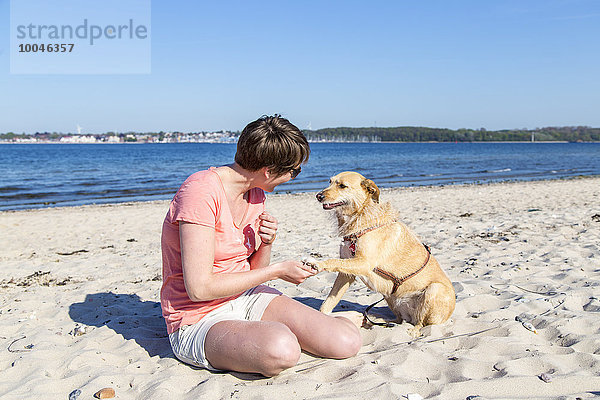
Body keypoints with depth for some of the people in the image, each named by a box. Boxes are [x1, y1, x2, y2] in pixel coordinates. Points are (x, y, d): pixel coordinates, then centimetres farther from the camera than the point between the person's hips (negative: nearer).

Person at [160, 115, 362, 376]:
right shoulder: (201, 191, -21)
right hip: (198, 321, -6)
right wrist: (277, 271, -17)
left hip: (247, 299, 6)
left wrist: (266, 244, -11)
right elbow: (199, 288, -24)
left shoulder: (255, 193, 6)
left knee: (348, 342, -15)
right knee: (281, 349, -37)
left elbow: (252, 272, 11)